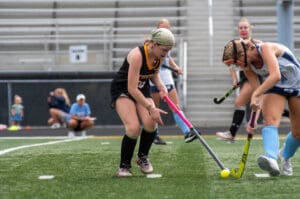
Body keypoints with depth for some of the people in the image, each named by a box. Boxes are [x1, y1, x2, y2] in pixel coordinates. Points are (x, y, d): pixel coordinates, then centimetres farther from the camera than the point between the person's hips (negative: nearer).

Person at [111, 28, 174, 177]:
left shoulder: (159, 56, -9)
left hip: (142, 90, 6)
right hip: (122, 90, -6)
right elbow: (132, 89, -32)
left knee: (150, 123, -20)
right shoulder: (137, 55, -31)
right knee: (133, 127, -27)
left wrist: (161, 86, -9)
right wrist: (150, 108, -36)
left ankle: (143, 157, 9)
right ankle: (124, 166, -6)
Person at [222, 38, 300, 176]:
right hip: (275, 89, 4)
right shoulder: (247, 67, -11)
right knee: (270, 120, -25)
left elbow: (275, 75, -44)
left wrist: (255, 94, -51)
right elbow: (257, 89, -10)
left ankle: (285, 156, 30)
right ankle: (271, 159, -47)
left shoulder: (266, 48, -30)